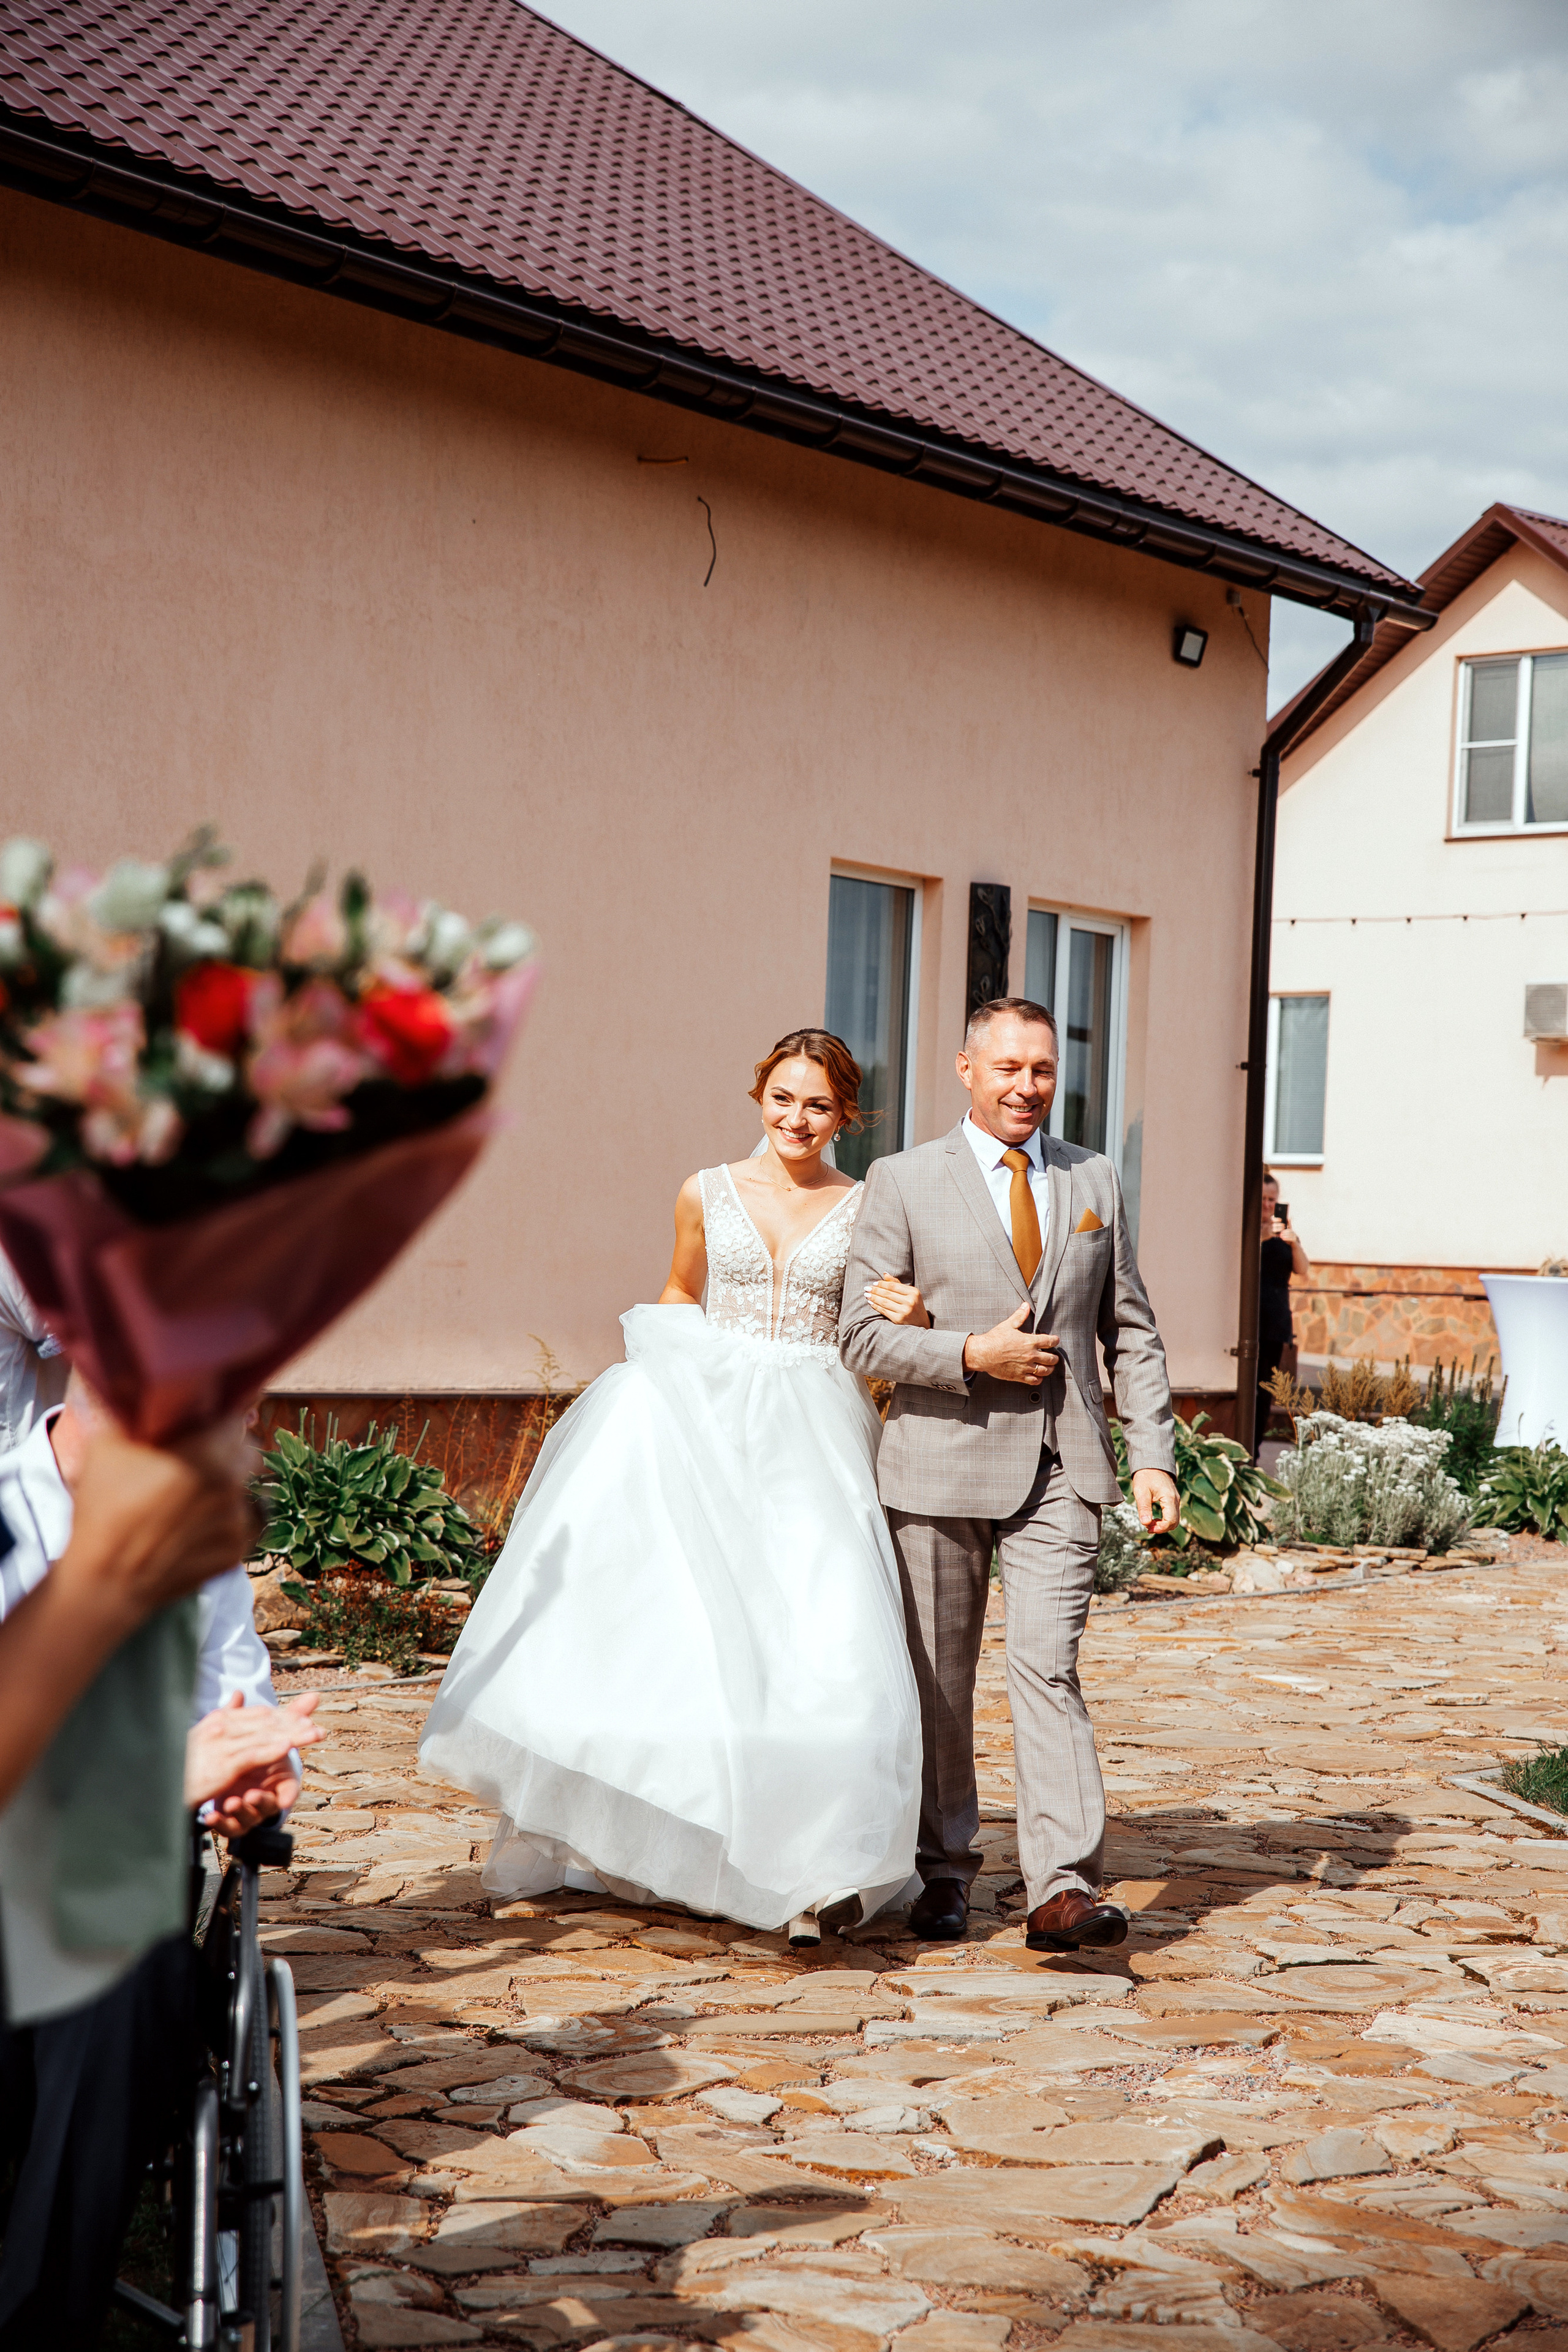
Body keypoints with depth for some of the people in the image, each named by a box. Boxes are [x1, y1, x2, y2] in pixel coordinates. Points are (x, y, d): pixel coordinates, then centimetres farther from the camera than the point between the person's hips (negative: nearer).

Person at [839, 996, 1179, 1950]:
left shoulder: (1094, 1181, 10)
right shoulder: (902, 1182, 1)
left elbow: (1133, 1331, 11)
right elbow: (862, 1337, -3)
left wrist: (1153, 1456, 3)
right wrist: (973, 1356, -14)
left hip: (1061, 1472, 1)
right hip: (942, 1464, -1)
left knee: (1047, 1665, -12)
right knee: (938, 1683, 8)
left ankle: (1064, 1889, -13)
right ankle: (944, 1876, 22)